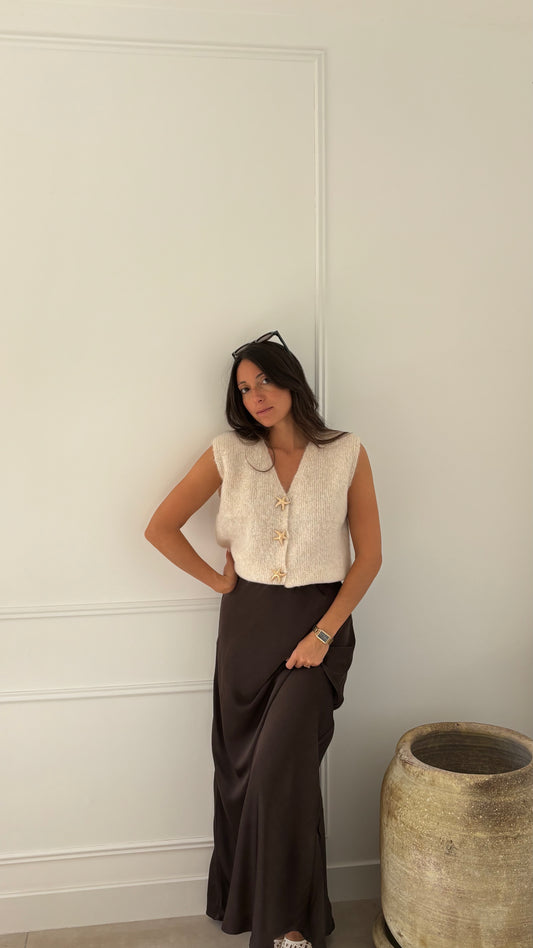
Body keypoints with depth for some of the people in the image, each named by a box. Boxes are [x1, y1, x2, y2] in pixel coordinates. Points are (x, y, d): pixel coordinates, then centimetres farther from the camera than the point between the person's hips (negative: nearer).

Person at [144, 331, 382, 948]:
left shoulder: (346, 455, -3)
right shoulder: (229, 454, 1)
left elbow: (369, 554, -3)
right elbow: (160, 527, 3)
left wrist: (324, 633, -10)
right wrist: (217, 579, 2)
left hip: (319, 622, -2)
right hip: (247, 621, 2)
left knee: (283, 764, -10)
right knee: (241, 765, 9)